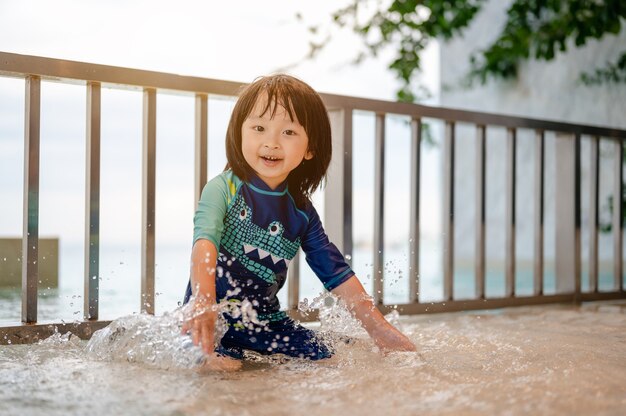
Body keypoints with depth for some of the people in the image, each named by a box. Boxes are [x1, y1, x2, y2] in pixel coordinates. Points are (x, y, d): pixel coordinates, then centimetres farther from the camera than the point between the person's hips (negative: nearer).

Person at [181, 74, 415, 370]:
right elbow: (205, 242, -31)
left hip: (265, 316, 5)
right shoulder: (223, 190, -13)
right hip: (212, 315, -5)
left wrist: (378, 328, 5)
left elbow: (336, 271, 8)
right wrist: (203, 303, -50)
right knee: (220, 367, -30)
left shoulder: (302, 212, 3)